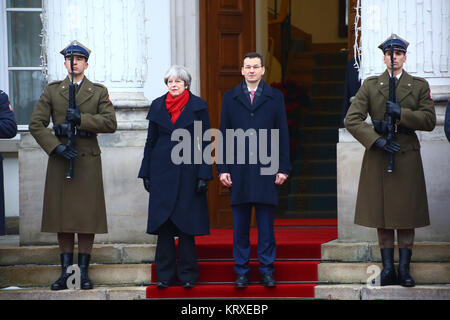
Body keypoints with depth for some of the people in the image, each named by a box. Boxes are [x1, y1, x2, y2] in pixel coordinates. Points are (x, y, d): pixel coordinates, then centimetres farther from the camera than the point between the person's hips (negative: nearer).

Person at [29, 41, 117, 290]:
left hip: (88, 160, -1)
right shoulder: (52, 91, 10)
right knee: (62, 216, 2)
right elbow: (36, 124, 2)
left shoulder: (99, 92, 9)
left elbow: (110, 123, -3)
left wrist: (82, 118, -14)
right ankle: (66, 272, 9)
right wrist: (56, 146, -10)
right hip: (60, 159, 1)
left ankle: (83, 271, 7)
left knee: (87, 217, -1)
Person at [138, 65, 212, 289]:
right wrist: (146, 174, 7)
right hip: (162, 171, 2)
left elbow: (203, 143, 0)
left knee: (186, 224, 0)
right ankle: (165, 275, 8)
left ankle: (187, 275, 7)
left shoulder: (198, 106, 2)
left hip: (187, 172, -2)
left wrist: (203, 175, -7)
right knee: (163, 223, 2)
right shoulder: (158, 106, 9)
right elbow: (151, 142, 12)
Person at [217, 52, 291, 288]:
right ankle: (241, 272, 11)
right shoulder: (230, 98, 10)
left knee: (266, 225, 3)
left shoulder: (275, 97, 8)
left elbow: (282, 134, 5)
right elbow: (224, 134, 8)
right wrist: (223, 169, 1)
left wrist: (283, 168, -1)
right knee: (240, 226, 4)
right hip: (238, 170, 1)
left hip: (266, 170, -1)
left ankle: (267, 271, 11)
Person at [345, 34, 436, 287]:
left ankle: (404, 269, 5)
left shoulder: (420, 86, 8)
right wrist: (376, 140, -12)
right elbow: (352, 119, -1)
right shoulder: (370, 85, 7)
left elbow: (430, 120, -1)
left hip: (407, 155, 0)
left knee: (407, 214, 0)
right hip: (378, 156, 0)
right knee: (382, 213, 2)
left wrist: (401, 112, -13)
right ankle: (388, 268, 7)